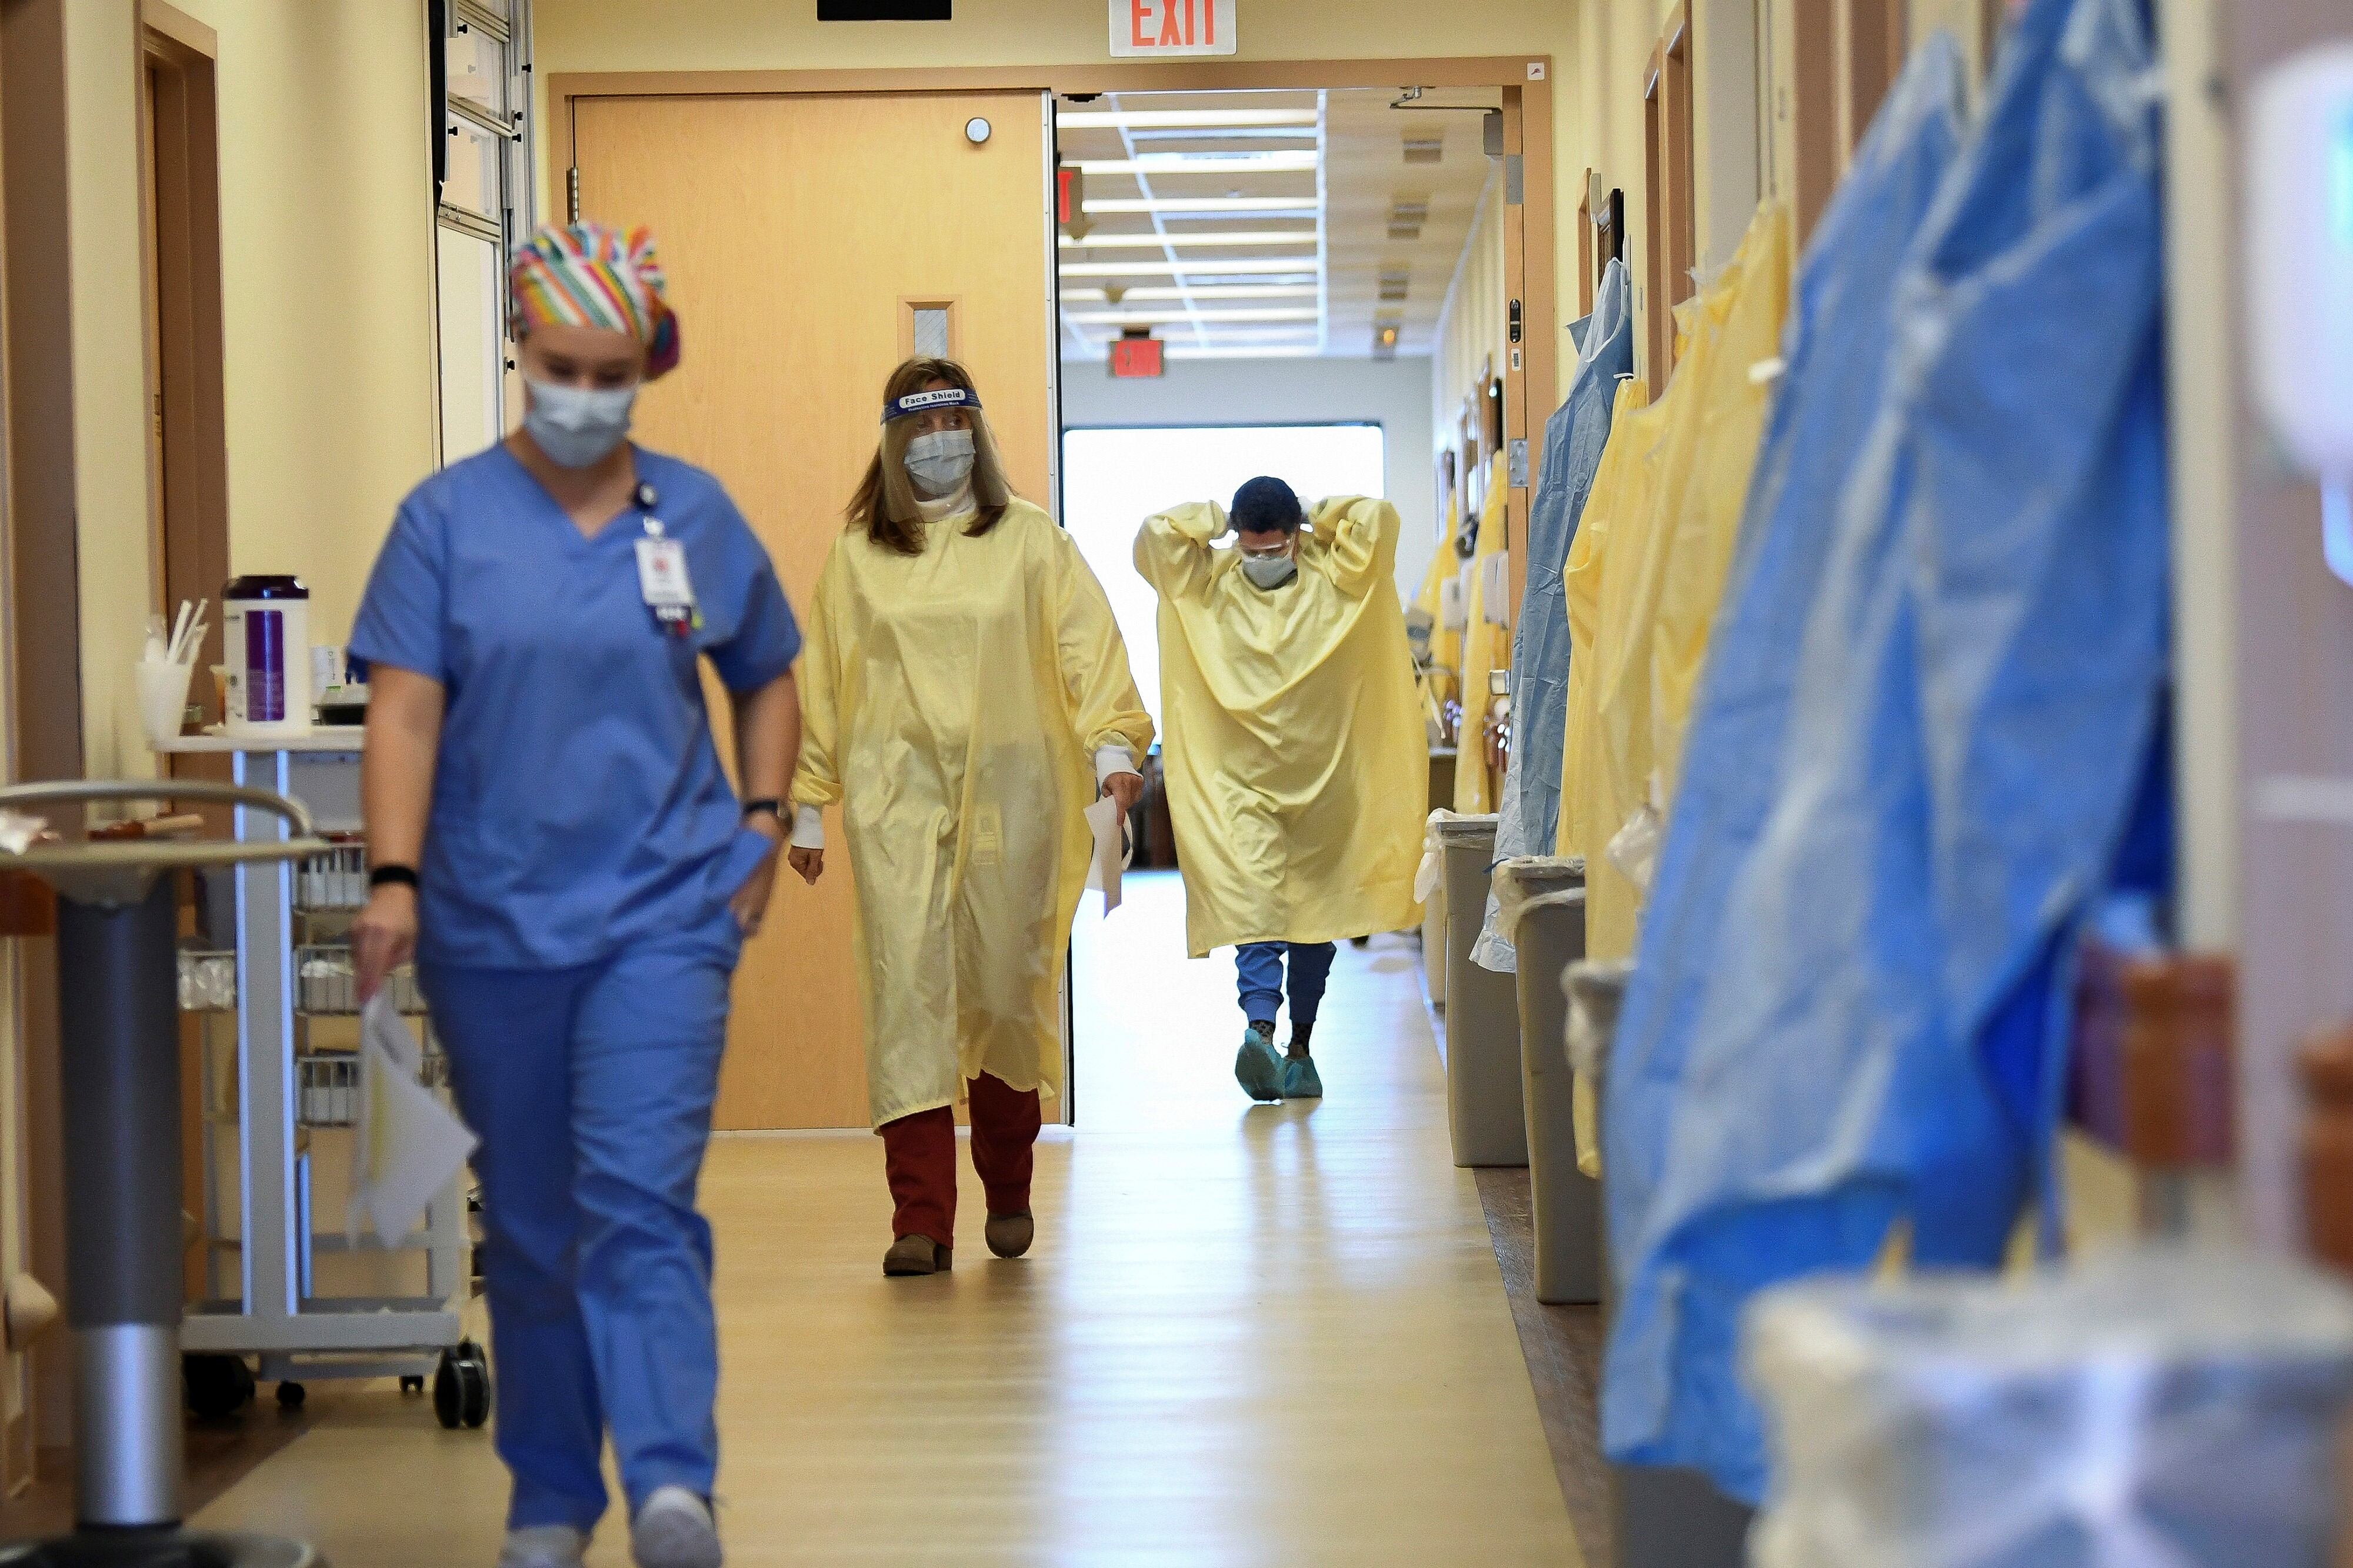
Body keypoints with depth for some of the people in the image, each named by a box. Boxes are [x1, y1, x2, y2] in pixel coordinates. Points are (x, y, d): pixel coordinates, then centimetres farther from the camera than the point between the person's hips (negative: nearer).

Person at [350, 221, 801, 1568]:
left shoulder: (697, 514, 6)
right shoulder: (449, 519, 1)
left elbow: (766, 682, 19)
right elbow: (405, 707, -6)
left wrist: (762, 823, 4)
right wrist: (395, 877, -18)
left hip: (664, 914, -1)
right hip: (493, 926, 1)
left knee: (642, 1200, -15)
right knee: (529, 1225, 10)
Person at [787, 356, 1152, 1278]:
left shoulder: (1030, 541, 7)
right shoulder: (858, 553, 10)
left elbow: (1087, 645, 0)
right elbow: (824, 682, 12)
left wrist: (1113, 748, -14)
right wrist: (809, 808, 10)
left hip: (1008, 790, 0)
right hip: (897, 794, 0)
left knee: (1006, 990, 4)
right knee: (907, 986, -10)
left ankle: (1008, 1192, 25)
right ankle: (921, 1216, -11)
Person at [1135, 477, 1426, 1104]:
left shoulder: (1334, 579, 2)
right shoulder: (1207, 586, 3)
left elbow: (1379, 519, -10)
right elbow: (1154, 538, -6)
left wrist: (1319, 517, 4)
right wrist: (1215, 520, 3)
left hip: (1323, 781, 1)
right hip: (1241, 784, -1)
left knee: (1316, 914, 9)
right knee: (1252, 905, -16)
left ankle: (1301, 1045, 21)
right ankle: (1260, 1031, -29)